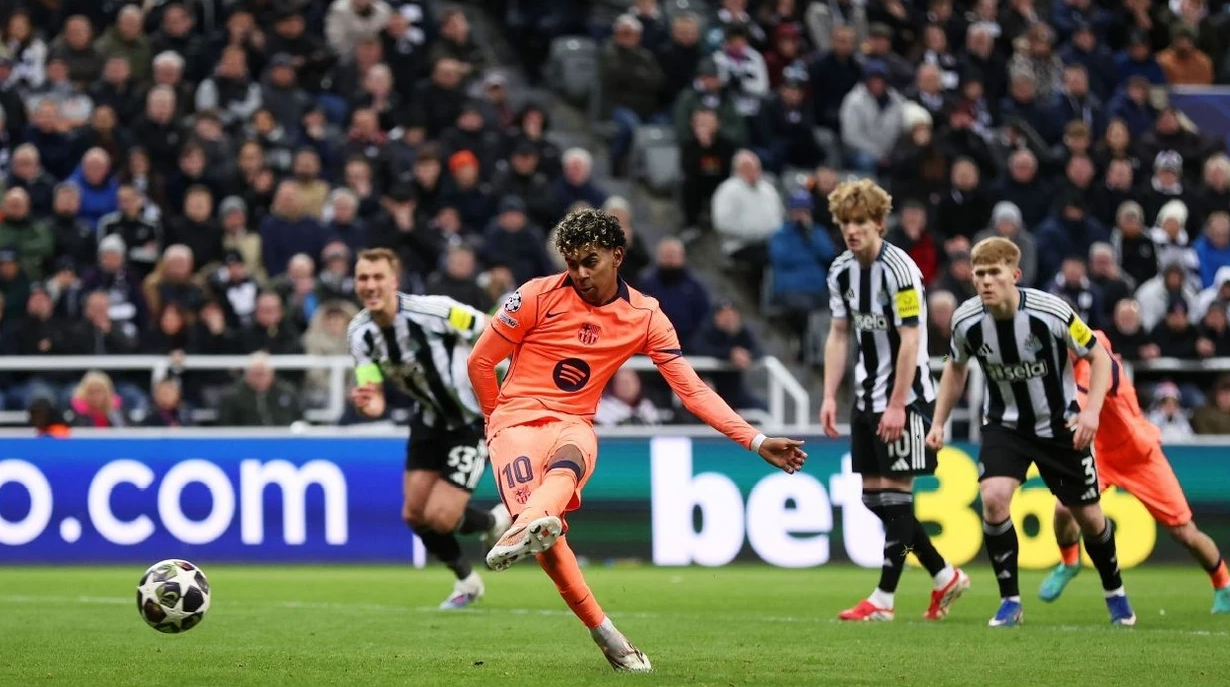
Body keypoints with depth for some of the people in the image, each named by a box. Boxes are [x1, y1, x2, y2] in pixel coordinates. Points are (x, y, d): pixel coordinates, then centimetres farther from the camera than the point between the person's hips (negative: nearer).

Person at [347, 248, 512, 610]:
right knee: (414, 515, 5)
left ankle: (497, 522, 21)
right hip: (431, 417, 6)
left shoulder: (432, 311, -30)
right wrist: (367, 403, -37)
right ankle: (466, 581, 31)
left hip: (474, 418, -6)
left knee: (439, 518, -13)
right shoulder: (360, 333, -12)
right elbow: (376, 401, -13)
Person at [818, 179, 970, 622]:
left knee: (894, 491, -7)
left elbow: (910, 340, -19)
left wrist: (897, 405, -20)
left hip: (905, 398, -8)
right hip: (867, 398, 8)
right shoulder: (842, 271, 6)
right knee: (873, 495, 8)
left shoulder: (898, 269, -17)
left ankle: (883, 599, -3)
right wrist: (830, 397, 6)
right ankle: (945, 576, 19)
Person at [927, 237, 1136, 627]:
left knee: (1087, 515, 7)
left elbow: (1098, 356, -12)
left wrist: (1092, 411, -24)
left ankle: (1115, 593, 36)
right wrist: (939, 423, 2)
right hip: (1005, 424, 1)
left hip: (1060, 426, -1)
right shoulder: (966, 321, -16)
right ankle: (1010, 602, -8)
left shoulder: (1051, 313, -26)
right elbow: (956, 368, 6)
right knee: (993, 499, -23)